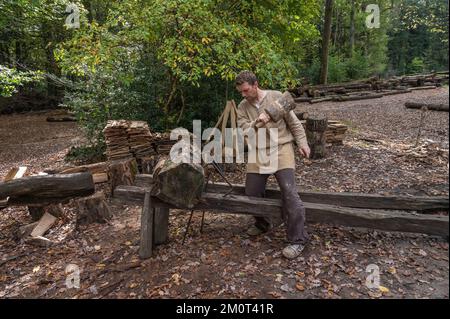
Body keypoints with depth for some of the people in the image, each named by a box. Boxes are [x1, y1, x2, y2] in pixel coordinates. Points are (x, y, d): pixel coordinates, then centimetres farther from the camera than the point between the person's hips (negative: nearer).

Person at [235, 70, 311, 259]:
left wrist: (302, 143, 0)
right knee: (251, 194, 8)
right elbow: (243, 133, -7)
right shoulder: (242, 107, 4)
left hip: (281, 149, -4)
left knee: (289, 192, -16)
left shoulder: (276, 97, -3)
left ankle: (297, 240, -4)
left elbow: (293, 122, 3)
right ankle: (263, 223, 37)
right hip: (258, 153, 4)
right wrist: (257, 123, -24)